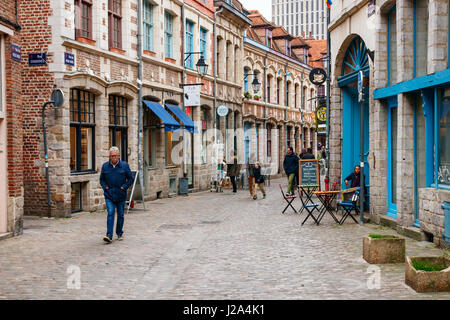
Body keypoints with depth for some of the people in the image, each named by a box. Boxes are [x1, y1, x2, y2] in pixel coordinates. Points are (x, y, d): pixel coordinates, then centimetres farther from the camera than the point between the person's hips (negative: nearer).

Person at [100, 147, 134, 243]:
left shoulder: (124, 165, 0)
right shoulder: (105, 166, 5)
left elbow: (131, 178, 5)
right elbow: (101, 179, 15)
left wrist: (124, 186, -7)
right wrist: (105, 187, -1)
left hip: (121, 195, 0)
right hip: (109, 195, 0)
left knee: (120, 215, 9)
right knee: (110, 214, -12)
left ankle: (119, 234, 25)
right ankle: (109, 236, -17)